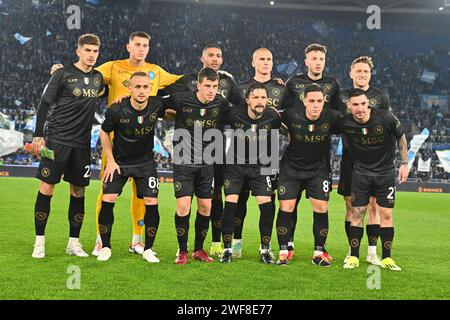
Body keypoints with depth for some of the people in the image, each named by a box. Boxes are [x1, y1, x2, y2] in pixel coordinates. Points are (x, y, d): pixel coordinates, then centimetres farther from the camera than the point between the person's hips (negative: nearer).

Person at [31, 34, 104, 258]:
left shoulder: (98, 77, 9)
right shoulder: (64, 74, -4)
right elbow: (44, 104, -4)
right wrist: (38, 136, -8)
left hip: (82, 143, 5)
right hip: (57, 139, -4)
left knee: (78, 192, 7)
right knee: (46, 188, -4)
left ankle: (74, 243, 16)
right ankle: (39, 242, 6)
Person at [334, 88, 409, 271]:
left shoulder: (386, 118, -18)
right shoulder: (345, 123, -15)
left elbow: (400, 137, -1)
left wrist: (404, 163, 0)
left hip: (386, 172, 0)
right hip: (361, 172, 0)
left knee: (386, 215, -1)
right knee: (357, 214, -2)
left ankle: (386, 258, 10)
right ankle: (354, 257, 9)